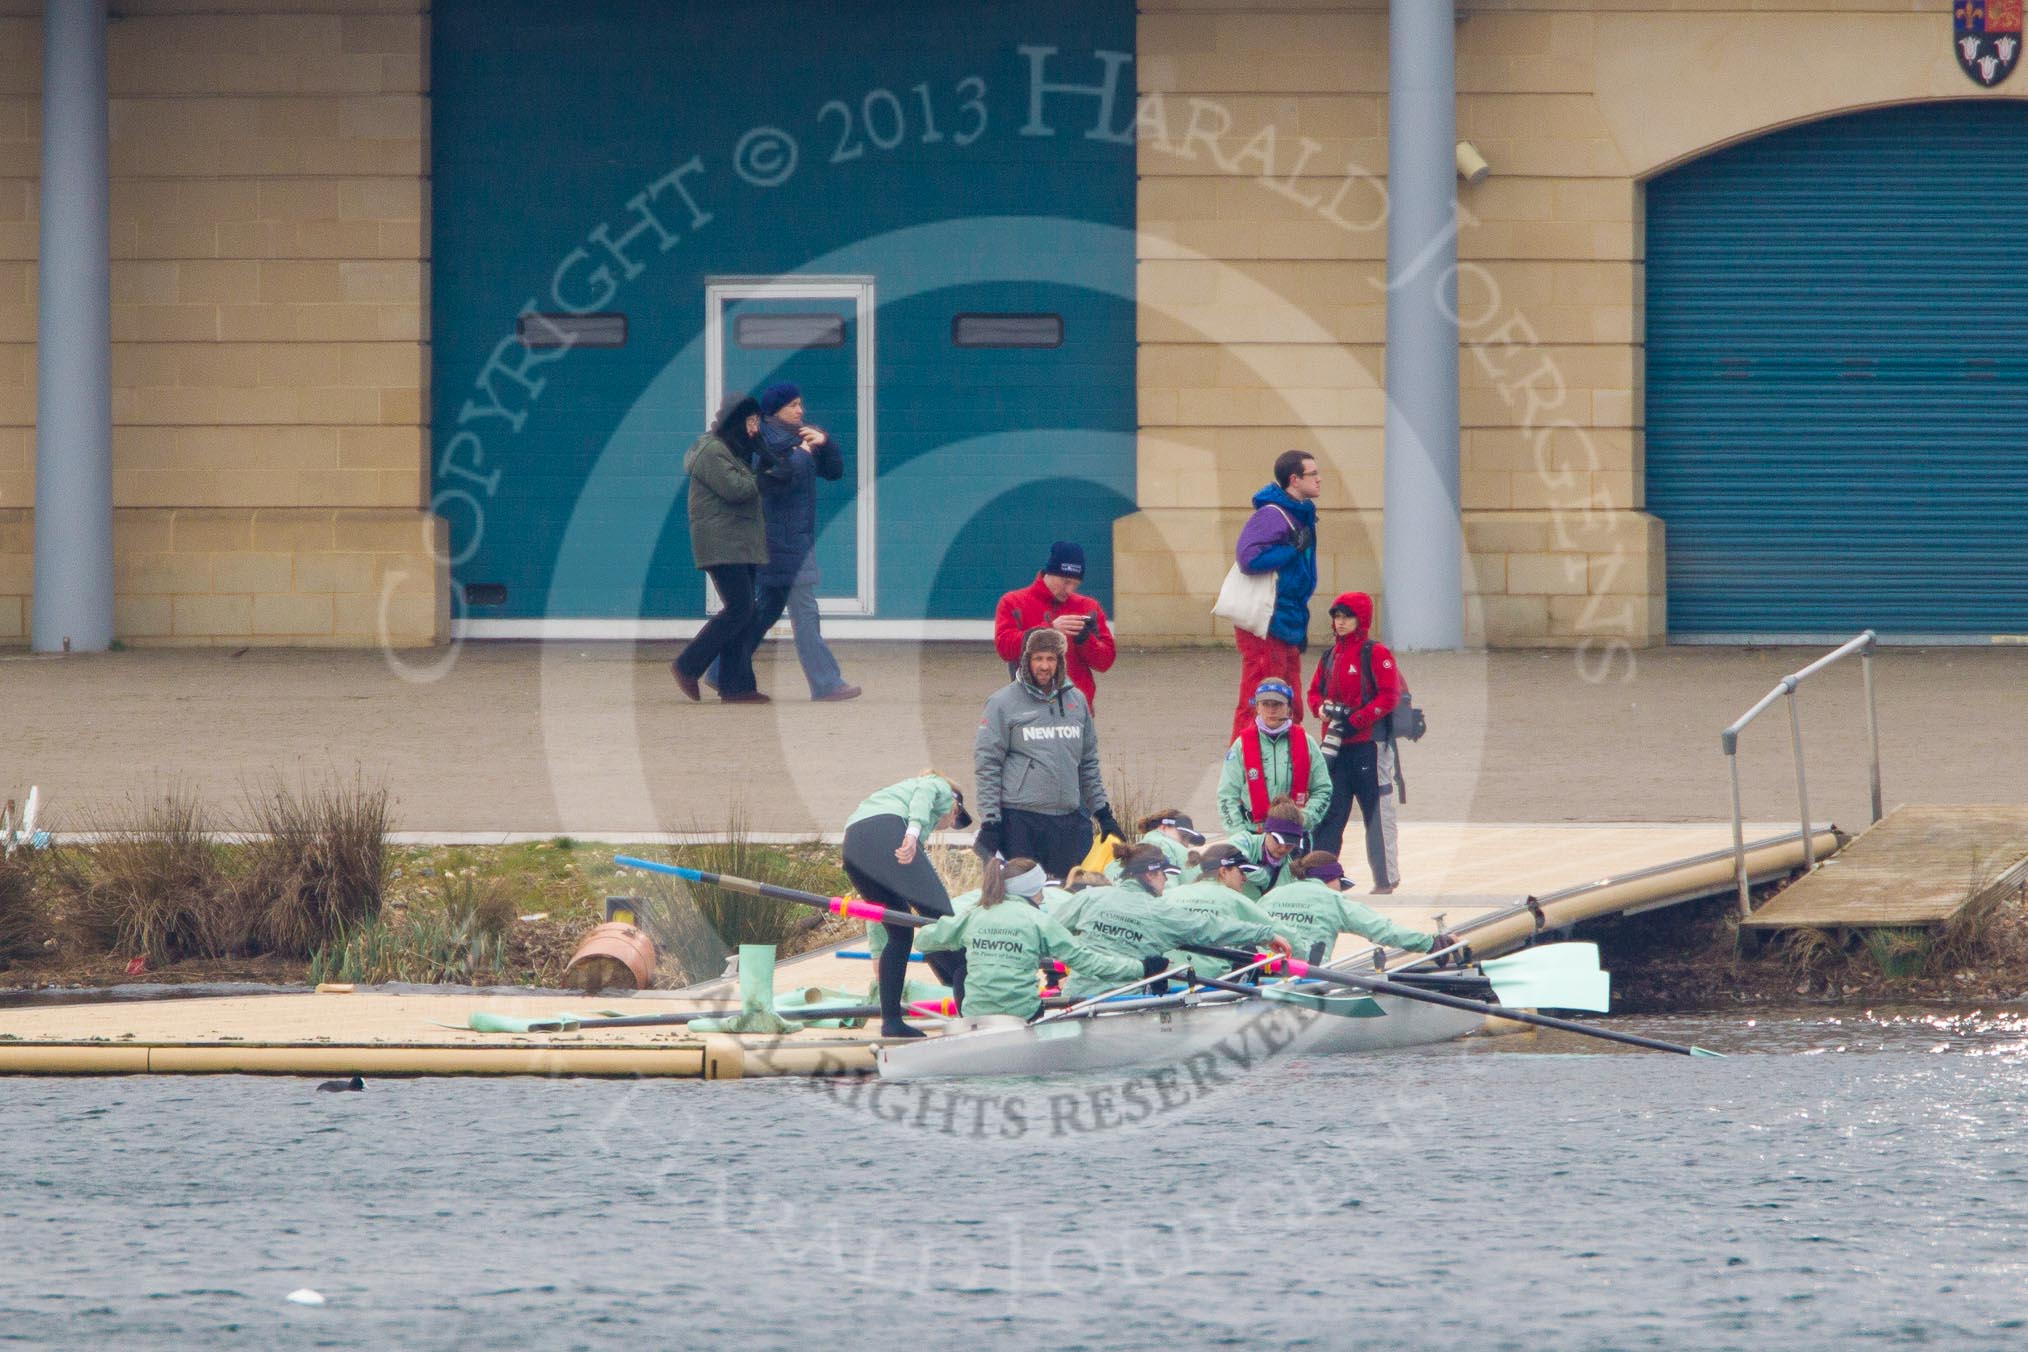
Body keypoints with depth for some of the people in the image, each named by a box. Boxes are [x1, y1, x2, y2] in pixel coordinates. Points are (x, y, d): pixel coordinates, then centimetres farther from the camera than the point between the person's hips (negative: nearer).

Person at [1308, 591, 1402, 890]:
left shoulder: (1376, 654, -6)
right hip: (1336, 745, 6)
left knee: (1377, 812, 1)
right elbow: (1315, 691, 20)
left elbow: (1389, 695, -12)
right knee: (1329, 811, 2)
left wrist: (1356, 721, -18)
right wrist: (1321, 707, -4)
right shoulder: (1330, 656, 14)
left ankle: (1385, 879, 9)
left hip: (1368, 744, -6)